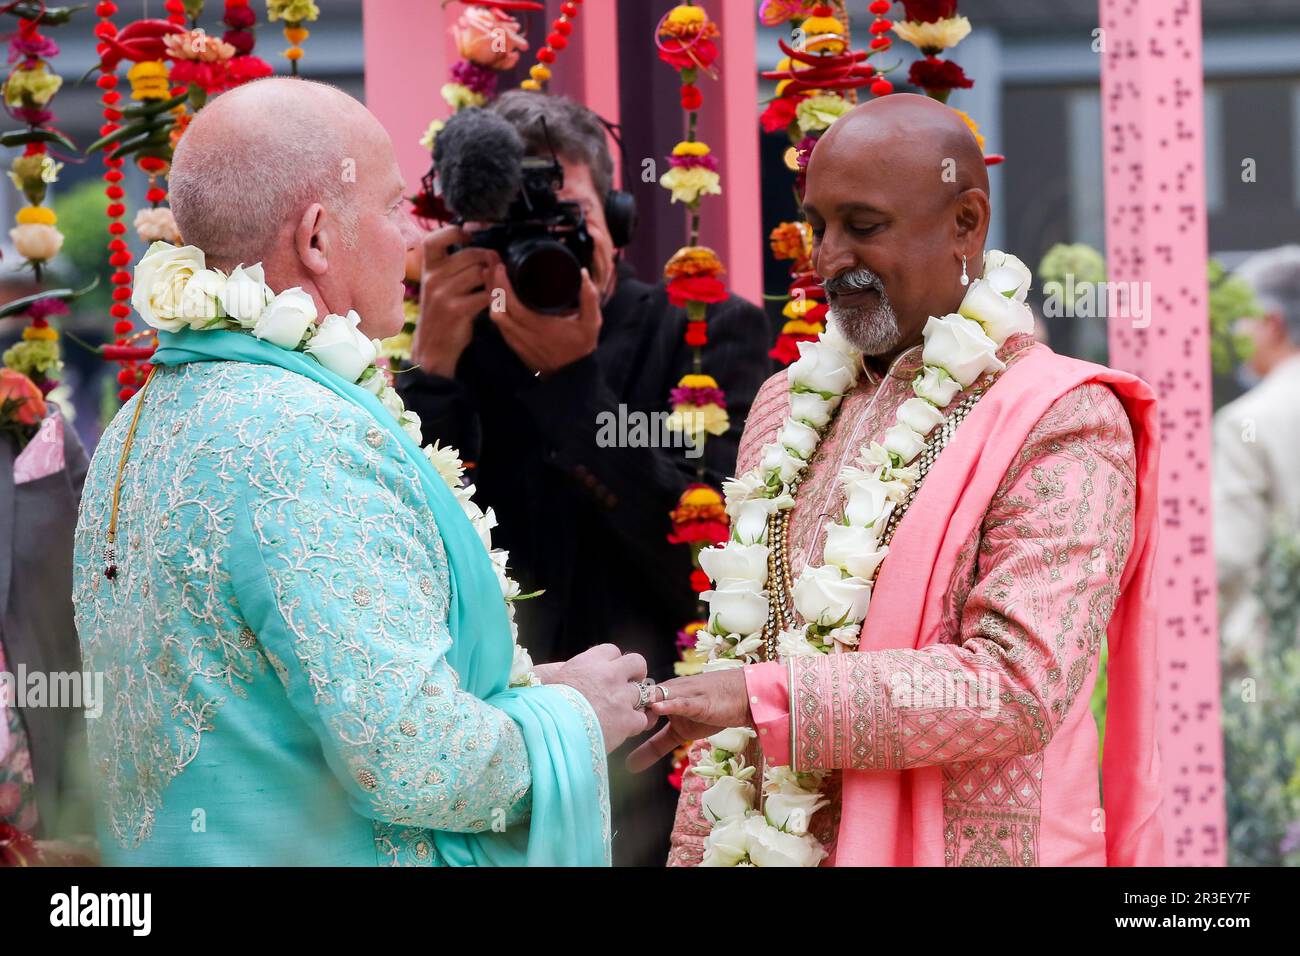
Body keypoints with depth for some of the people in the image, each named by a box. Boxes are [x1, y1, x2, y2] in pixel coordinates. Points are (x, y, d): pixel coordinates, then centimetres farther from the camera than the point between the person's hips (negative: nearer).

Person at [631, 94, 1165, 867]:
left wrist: (766, 697, -24)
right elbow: (732, 658, 13)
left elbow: (1020, 687, -21)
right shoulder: (788, 408, 10)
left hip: (957, 847, -5)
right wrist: (696, 852, 5)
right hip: (758, 847, 6)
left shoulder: (1059, 423, -11)